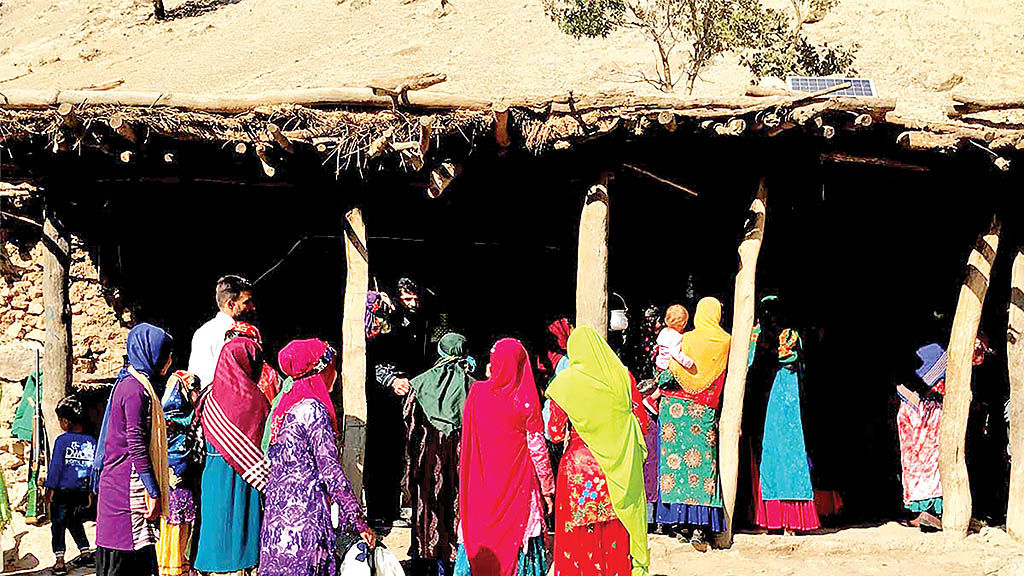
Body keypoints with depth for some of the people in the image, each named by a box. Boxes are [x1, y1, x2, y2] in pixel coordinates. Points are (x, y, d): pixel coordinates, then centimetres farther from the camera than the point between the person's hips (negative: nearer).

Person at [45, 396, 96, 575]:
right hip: (82, 492, 4)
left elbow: (55, 466, -9)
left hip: (63, 491, -4)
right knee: (75, 522, 23)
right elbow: (95, 466, 6)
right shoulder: (91, 441, 0)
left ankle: (60, 561, 1)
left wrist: (50, 489, -1)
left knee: (58, 525, 5)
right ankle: (85, 552, 21)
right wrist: (91, 491, 15)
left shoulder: (62, 440, -12)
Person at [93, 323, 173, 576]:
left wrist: (152, 488, 21)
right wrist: (153, 490, -18)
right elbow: (136, 443, -19)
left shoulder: (131, 383, 18)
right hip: (127, 487, -10)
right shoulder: (135, 388, -13)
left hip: (120, 484, 10)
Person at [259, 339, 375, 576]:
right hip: (305, 511, -8)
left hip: (276, 511, 8)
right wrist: (358, 521, -12)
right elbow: (330, 469, -15)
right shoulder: (313, 409, -11)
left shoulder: (283, 407, 14)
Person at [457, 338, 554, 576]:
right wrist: (547, 489, 1)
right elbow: (538, 449, -8)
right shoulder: (526, 400, -12)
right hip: (517, 485, -2)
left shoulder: (477, 392, -5)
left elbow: (467, 441, 8)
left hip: (480, 486, 2)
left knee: (479, 533, 11)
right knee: (515, 535, 4)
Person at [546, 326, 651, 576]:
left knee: (581, 535, 7)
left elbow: (556, 433, -4)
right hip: (618, 468, 2)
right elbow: (641, 422, 3)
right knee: (618, 531, 12)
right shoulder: (622, 377, -2)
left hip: (580, 465, -2)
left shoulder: (565, 383, -7)